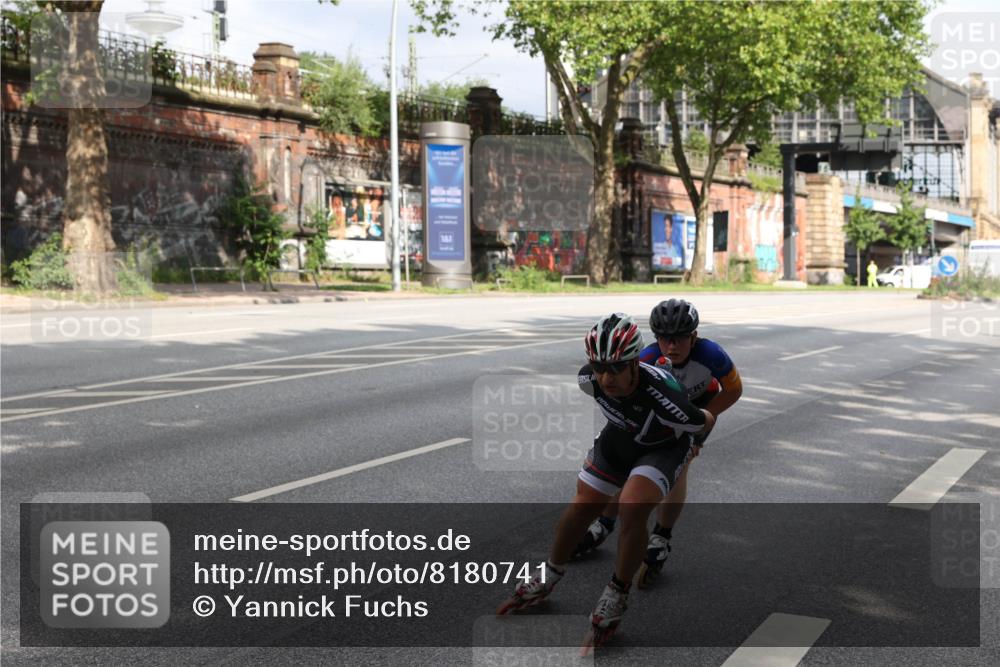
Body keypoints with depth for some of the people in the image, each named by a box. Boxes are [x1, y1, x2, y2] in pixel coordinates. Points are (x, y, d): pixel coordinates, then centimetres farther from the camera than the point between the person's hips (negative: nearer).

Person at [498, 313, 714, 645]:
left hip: (665, 446, -5)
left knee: (632, 508, -28)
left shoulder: (663, 396, -42)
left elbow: (706, 422, -20)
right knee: (581, 507, 5)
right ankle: (549, 576, 30)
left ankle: (617, 593, -7)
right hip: (619, 436, 5)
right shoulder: (589, 379, -27)